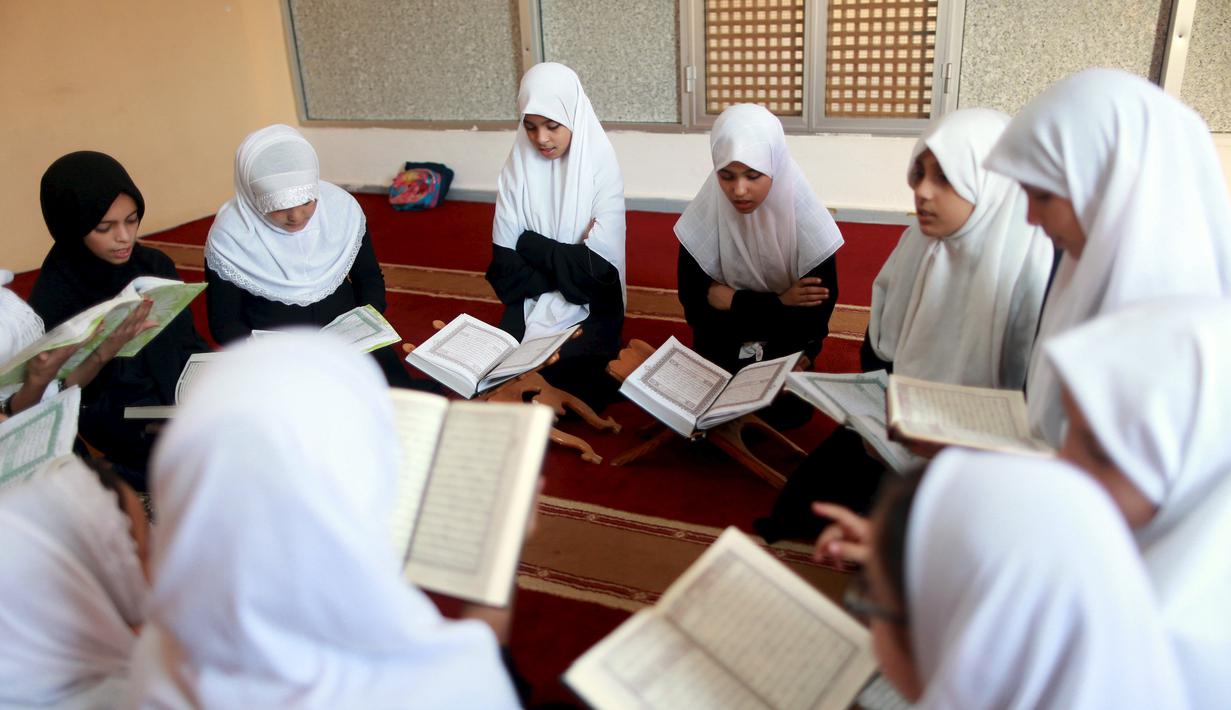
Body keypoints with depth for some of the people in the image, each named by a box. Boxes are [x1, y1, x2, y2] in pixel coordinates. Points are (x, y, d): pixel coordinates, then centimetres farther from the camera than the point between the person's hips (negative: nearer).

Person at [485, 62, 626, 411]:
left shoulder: (601, 167, -10)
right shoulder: (517, 167, -2)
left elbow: (599, 266, -16)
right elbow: (505, 263, -6)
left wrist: (530, 243, -10)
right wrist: (569, 261, -17)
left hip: (589, 306, -2)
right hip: (531, 303, 3)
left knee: (564, 375, -24)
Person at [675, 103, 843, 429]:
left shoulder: (804, 217, -21)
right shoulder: (704, 213, -17)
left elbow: (814, 317, -19)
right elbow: (695, 305, -14)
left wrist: (734, 302, -20)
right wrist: (777, 304, -21)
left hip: (786, 341, -1)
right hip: (722, 343, 1)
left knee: (784, 412, -18)